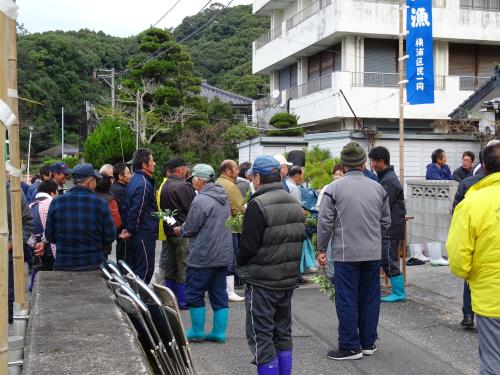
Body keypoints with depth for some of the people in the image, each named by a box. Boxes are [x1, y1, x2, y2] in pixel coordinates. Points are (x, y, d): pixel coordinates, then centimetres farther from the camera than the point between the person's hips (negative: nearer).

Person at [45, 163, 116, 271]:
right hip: (93, 266, -1)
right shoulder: (100, 203, -8)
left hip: (63, 266, 1)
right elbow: (110, 236, -5)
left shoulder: (56, 202, -4)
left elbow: (49, 236, 2)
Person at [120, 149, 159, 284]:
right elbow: (137, 210, -22)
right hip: (144, 233, -10)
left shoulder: (134, 180, 14)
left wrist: (128, 228, 15)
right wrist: (131, 230, -12)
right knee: (145, 269, -4)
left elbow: (128, 207, 17)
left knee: (132, 268, 15)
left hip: (134, 234, 10)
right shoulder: (143, 184, -19)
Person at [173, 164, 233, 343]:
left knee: (194, 294, 5)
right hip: (223, 254, 8)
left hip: (203, 256, -8)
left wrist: (180, 230, 8)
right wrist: (185, 227, 19)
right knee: (219, 294, 12)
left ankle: (197, 332, 12)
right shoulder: (224, 198, 10)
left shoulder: (201, 200, -18)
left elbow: (190, 228, -15)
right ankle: (219, 332, 15)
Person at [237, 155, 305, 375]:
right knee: (283, 333, 18)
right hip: (288, 280, 8)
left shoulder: (258, 205, -18)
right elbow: (300, 239, 11)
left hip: (262, 282, -8)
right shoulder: (295, 204, 8)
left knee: (261, 336, 0)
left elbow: (248, 246, -18)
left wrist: (240, 264, 1)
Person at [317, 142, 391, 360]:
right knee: (370, 298, 13)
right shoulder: (377, 187, 5)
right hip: (373, 253, 4)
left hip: (346, 253, -4)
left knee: (347, 300, 3)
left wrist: (321, 249, 2)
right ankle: (368, 343, 23)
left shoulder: (334, 188, -8)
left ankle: (350, 347, 8)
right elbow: (386, 222, 12)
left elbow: (325, 222, -8)